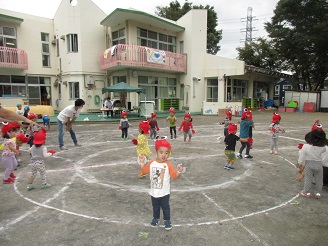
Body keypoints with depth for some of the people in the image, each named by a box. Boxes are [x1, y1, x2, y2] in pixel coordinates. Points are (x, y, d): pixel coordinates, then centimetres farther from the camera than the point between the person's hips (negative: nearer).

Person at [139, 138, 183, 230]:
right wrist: (142, 163, -9)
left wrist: (179, 171, -36)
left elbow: (174, 175, -18)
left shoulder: (168, 165, -17)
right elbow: (144, 171, 2)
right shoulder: (151, 163, -9)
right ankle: (155, 218, 44)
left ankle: (167, 220, 32)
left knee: (165, 207, 13)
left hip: (164, 192, -3)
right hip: (154, 192, 3)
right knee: (155, 207, 22)